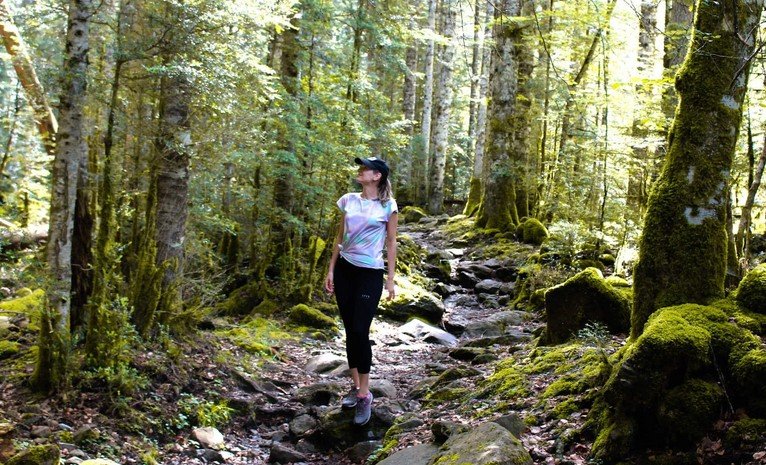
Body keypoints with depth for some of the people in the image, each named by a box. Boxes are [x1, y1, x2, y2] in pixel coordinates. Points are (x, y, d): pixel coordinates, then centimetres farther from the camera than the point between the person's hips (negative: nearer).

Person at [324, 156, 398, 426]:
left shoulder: (388, 206, -4)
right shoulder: (348, 200, 6)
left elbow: (391, 243, 0)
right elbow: (340, 237, 12)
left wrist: (391, 279, -2)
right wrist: (331, 270, 10)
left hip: (370, 273, -4)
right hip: (345, 269, 4)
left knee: (360, 332, -10)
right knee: (350, 331, 8)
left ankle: (365, 394, -1)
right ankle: (356, 386, 20)